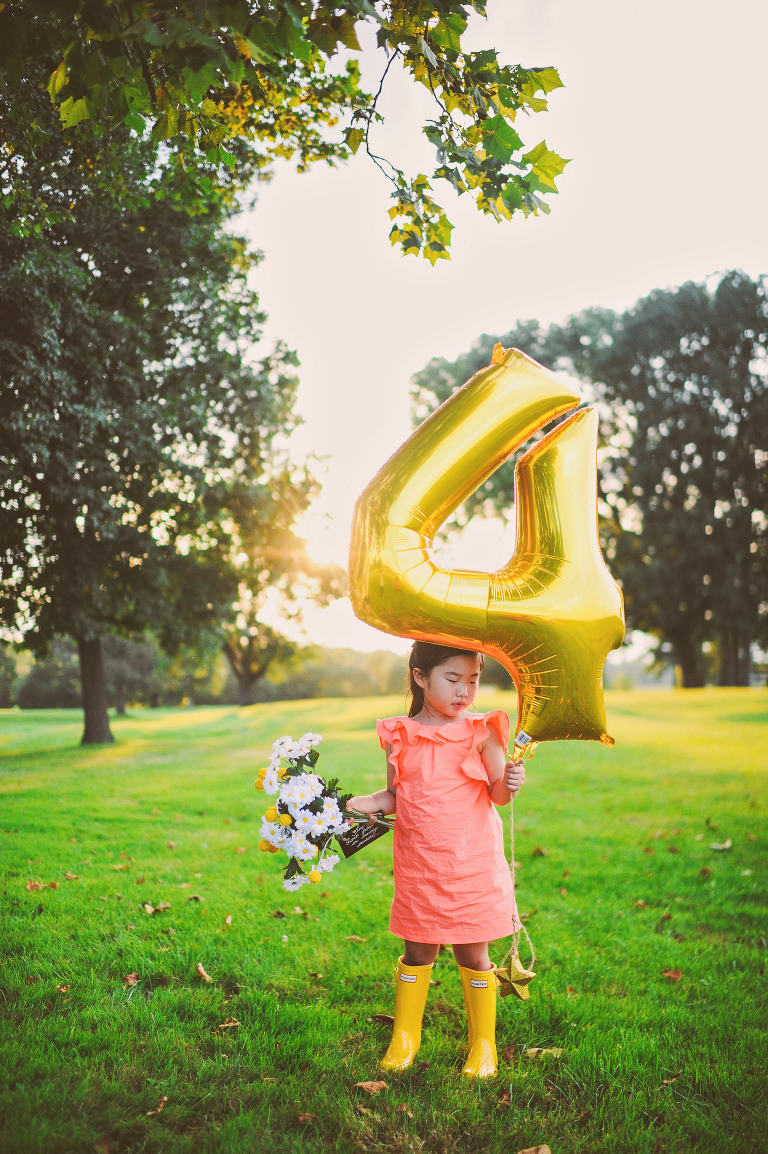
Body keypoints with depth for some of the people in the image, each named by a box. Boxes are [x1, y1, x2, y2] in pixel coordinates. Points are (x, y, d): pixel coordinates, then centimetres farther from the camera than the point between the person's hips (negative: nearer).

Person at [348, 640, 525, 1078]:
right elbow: (394, 797, 10)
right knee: (417, 951, 13)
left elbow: (498, 793, -4)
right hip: (419, 870, 2)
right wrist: (353, 805, -3)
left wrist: (510, 782, -25)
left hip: (473, 867, -2)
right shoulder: (401, 735, 1)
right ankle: (405, 1038, 31)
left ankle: (483, 1044, 25)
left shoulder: (480, 731, -5)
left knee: (472, 954, 7)